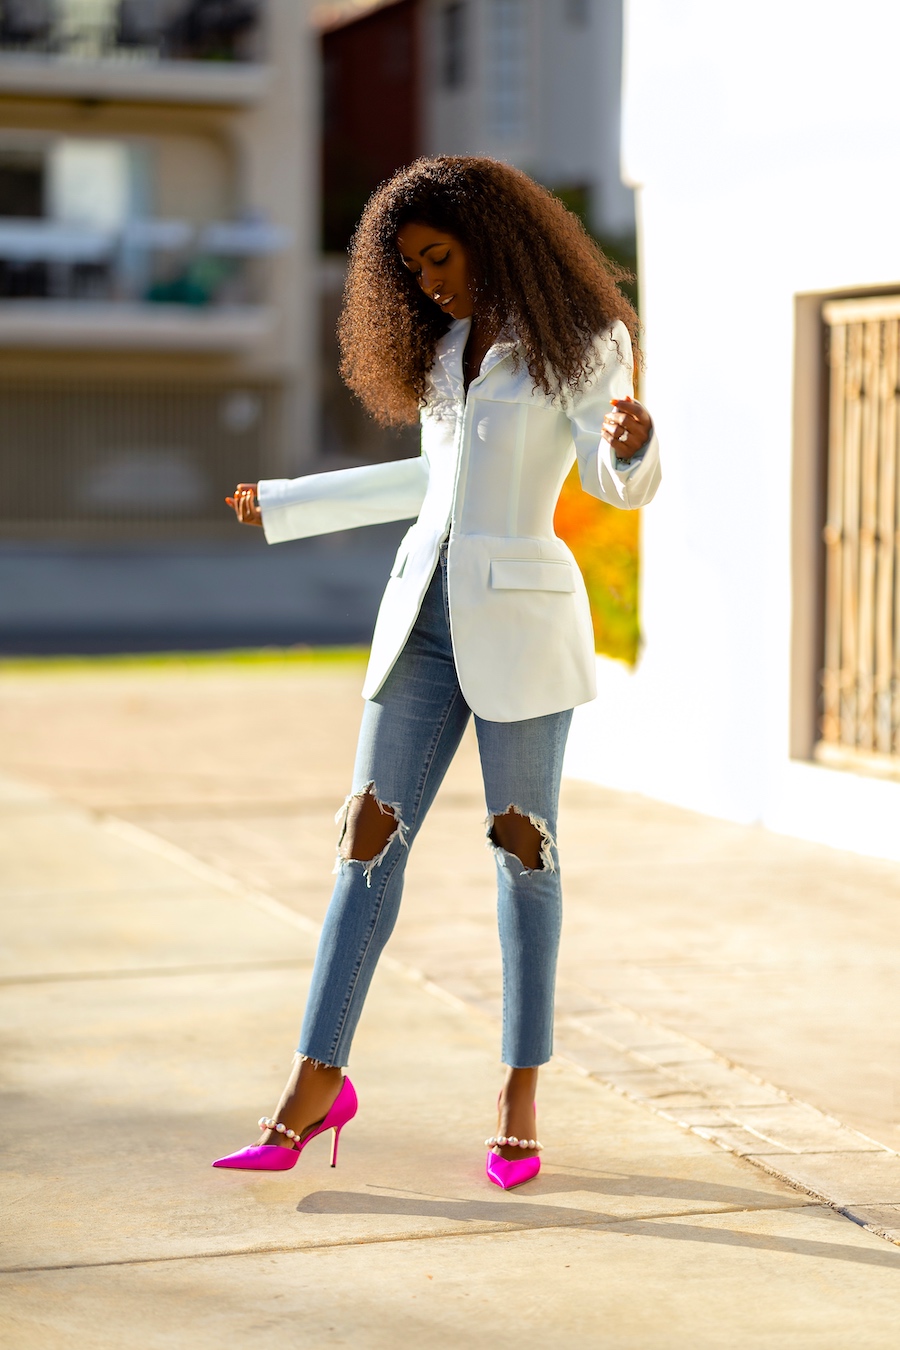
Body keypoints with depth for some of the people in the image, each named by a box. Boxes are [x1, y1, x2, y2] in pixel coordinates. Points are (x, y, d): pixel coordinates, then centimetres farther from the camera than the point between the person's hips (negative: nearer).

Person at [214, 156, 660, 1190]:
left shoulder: (577, 341, -5)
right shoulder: (451, 345, 14)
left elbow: (622, 482, -19)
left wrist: (631, 437, -43)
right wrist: (288, 506, 31)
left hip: (519, 618, -6)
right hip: (423, 609, 6)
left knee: (523, 849, 2)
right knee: (370, 839, 1)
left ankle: (520, 1099, 11)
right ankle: (314, 1086, 4)